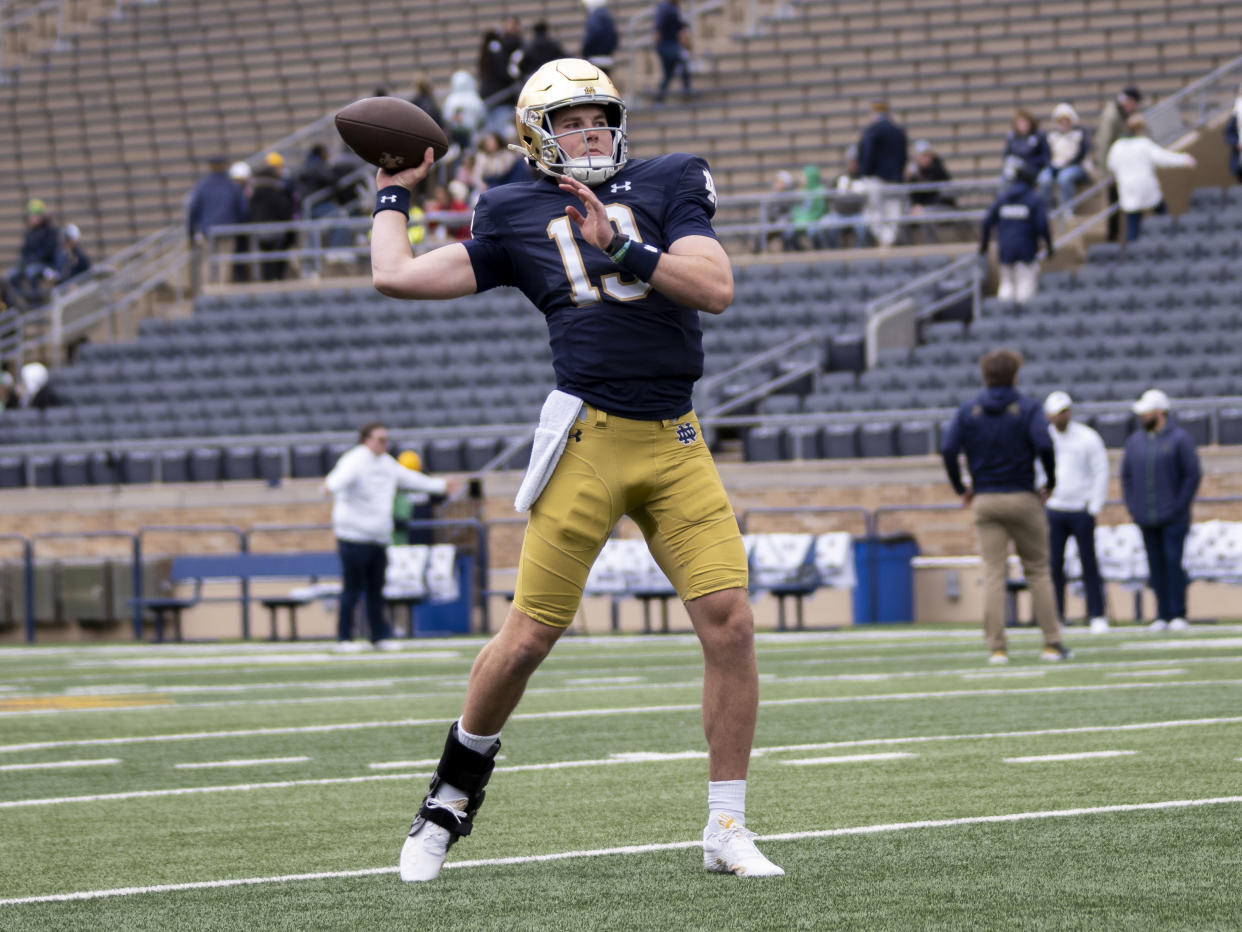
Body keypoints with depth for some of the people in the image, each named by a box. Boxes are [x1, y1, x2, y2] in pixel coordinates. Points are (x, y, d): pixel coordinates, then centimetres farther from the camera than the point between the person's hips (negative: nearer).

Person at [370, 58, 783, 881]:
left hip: (675, 441, 1)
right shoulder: (517, 218, 8)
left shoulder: (665, 188, 9)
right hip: (589, 437, -1)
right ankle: (452, 797, 22)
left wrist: (620, 247, -13)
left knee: (729, 621, -9)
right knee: (530, 635, -1)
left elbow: (716, 288, -5)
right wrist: (394, 194, 21)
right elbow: (396, 276, 8)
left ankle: (727, 829, 1)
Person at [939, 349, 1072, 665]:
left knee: (993, 576, 1)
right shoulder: (1027, 408, -2)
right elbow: (1044, 445, -17)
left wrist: (960, 488, 6)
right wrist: (1051, 484, -3)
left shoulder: (968, 410, 5)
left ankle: (996, 648, -5)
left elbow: (948, 450, -6)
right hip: (1023, 498, -2)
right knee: (1038, 572, 7)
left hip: (984, 501, 2)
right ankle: (1052, 642, 6)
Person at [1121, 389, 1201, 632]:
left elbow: (1193, 474, -5)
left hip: (1173, 518, -5)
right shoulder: (1134, 441, 11)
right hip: (1146, 520, 5)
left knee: (1173, 562, -10)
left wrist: (1179, 506, -9)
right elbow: (1126, 476, 18)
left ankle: (1178, 616, -7)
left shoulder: (1179, 439, -3)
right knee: (1156, 565, 3)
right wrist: (1132, 507, 7)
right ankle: (1162, 616, 6)